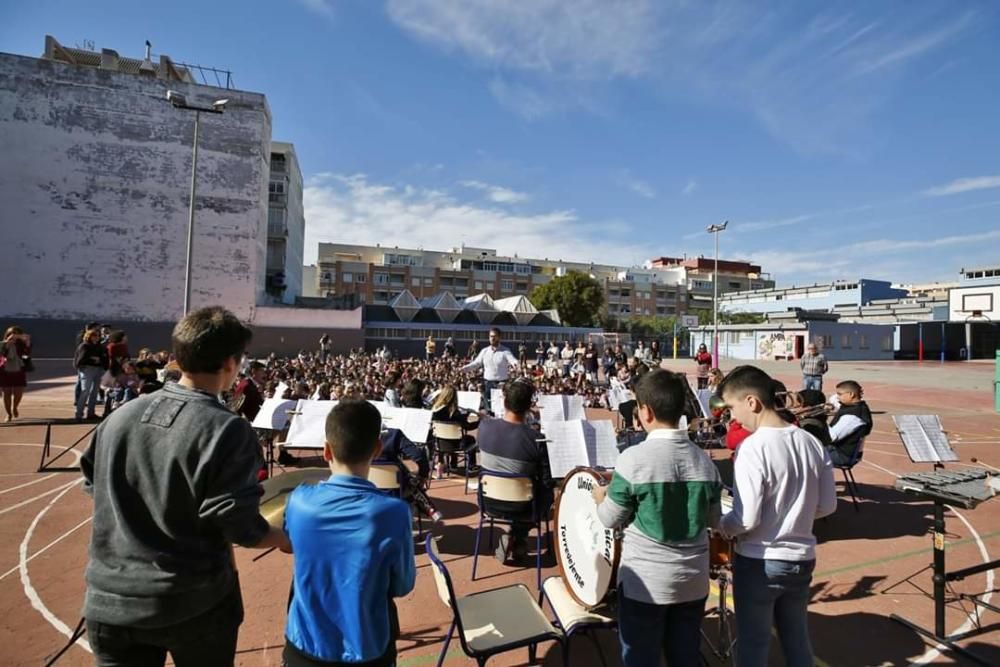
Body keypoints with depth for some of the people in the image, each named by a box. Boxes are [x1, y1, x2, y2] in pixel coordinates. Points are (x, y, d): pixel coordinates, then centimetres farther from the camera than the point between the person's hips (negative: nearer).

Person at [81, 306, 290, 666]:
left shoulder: (119, 416, -4)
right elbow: (241, 528, -18)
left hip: (109, 599, 4)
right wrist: (286, 539, 2)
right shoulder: (227, 430, -21)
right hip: (192, 603, -3)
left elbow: (92, 486, 11)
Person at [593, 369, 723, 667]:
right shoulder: (704, 460, -5)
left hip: (645, 582, -4)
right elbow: (714, 520, 7)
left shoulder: (634, 458, -19)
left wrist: (600, 498, 10)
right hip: (694, 581, 5)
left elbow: (611, 519, -10)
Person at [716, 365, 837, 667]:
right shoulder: (812, 443, -3)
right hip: (802, 558, 6)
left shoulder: (753, 447, -23)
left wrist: (718, 524, -4)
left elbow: (746, 520, -23)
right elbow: (828, 506, 6)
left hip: (759, 563, -6)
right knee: (798, 642, 24)